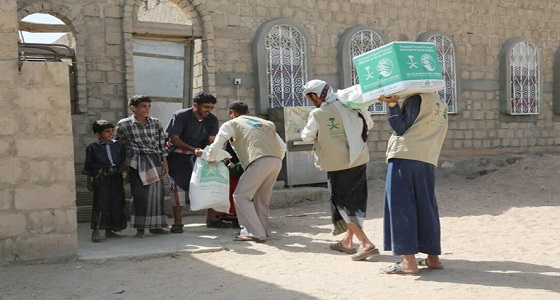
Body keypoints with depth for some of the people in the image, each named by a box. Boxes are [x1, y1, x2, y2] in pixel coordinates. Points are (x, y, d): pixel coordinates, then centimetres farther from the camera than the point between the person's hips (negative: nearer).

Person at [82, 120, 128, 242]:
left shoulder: (118, 145, 9)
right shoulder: (92, 147, 1)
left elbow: (123, 160, 14)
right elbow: (88, 165, 3)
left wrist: (121, 170, 6)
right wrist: (89, 179, 1)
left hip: (116, 178, 4)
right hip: (101, 178, -4)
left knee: (116, 203, 8)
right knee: (100, 204, -7)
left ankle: (109, 230, 21)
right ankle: (96, 232, -3)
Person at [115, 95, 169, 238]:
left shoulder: (156, 123, 9)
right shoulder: (124, 124, -1)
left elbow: (161, 144, 12)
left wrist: (164, 162, 6)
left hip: (155, 161, 4)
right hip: (137, 162, -4)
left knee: (157, 192, 5)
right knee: (141, 194, -5)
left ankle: (155, 225, 16)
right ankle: (140, 228, 4)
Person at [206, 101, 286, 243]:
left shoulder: (231, 124, 17)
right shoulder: (265, 123, 30)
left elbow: (215, 147, 11)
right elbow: (282, 146, 26)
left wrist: (211, 160, 29)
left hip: (259, 161, -6)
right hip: (276, 161, 6)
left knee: (241, 196, 2)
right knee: (261, 198, 21)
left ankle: (255, 233, -5)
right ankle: (262, 230, 26)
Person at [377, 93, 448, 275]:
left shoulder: (417, 99, -4)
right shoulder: (441, 104, 20)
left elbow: (401, 128, -6)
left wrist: (392, 104, -6)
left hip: (405, 155, -8)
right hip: (428, 160, 8)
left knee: (401, 206, -4)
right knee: (425, 205, 13)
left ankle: (409, 261, -6)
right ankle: (433, 257, 18)